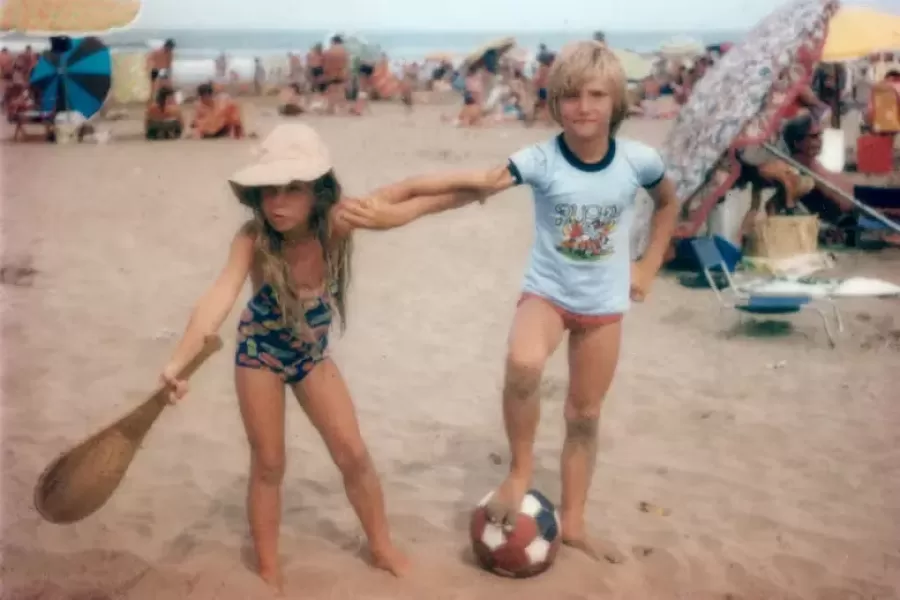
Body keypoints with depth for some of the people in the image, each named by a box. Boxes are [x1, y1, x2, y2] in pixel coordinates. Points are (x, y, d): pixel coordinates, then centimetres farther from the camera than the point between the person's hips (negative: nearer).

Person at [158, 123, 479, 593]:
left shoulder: (336, 223, -25)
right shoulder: (253, 239, -32)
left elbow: (404, 204, -19)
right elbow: (220, 296, -45)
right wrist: (179, 361, -59)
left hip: (312, 354, 2)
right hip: (259, 354, -2)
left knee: (355, 455, 7)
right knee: (268, 465, 6)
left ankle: (383, 549, 28)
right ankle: (268, 571, 25)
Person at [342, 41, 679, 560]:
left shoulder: (638, 160, -12)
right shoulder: (541, 161, -18)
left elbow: (670, 202, 11)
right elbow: (474, 183, -32)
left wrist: (649, 267, 6)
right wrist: (384, 199, -44)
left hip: (605, 304, 2)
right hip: (546, 292, -2)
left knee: (586, 416, 11)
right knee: (523, 363, -34)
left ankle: (573, 523, 29)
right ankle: (520, 469, -8)